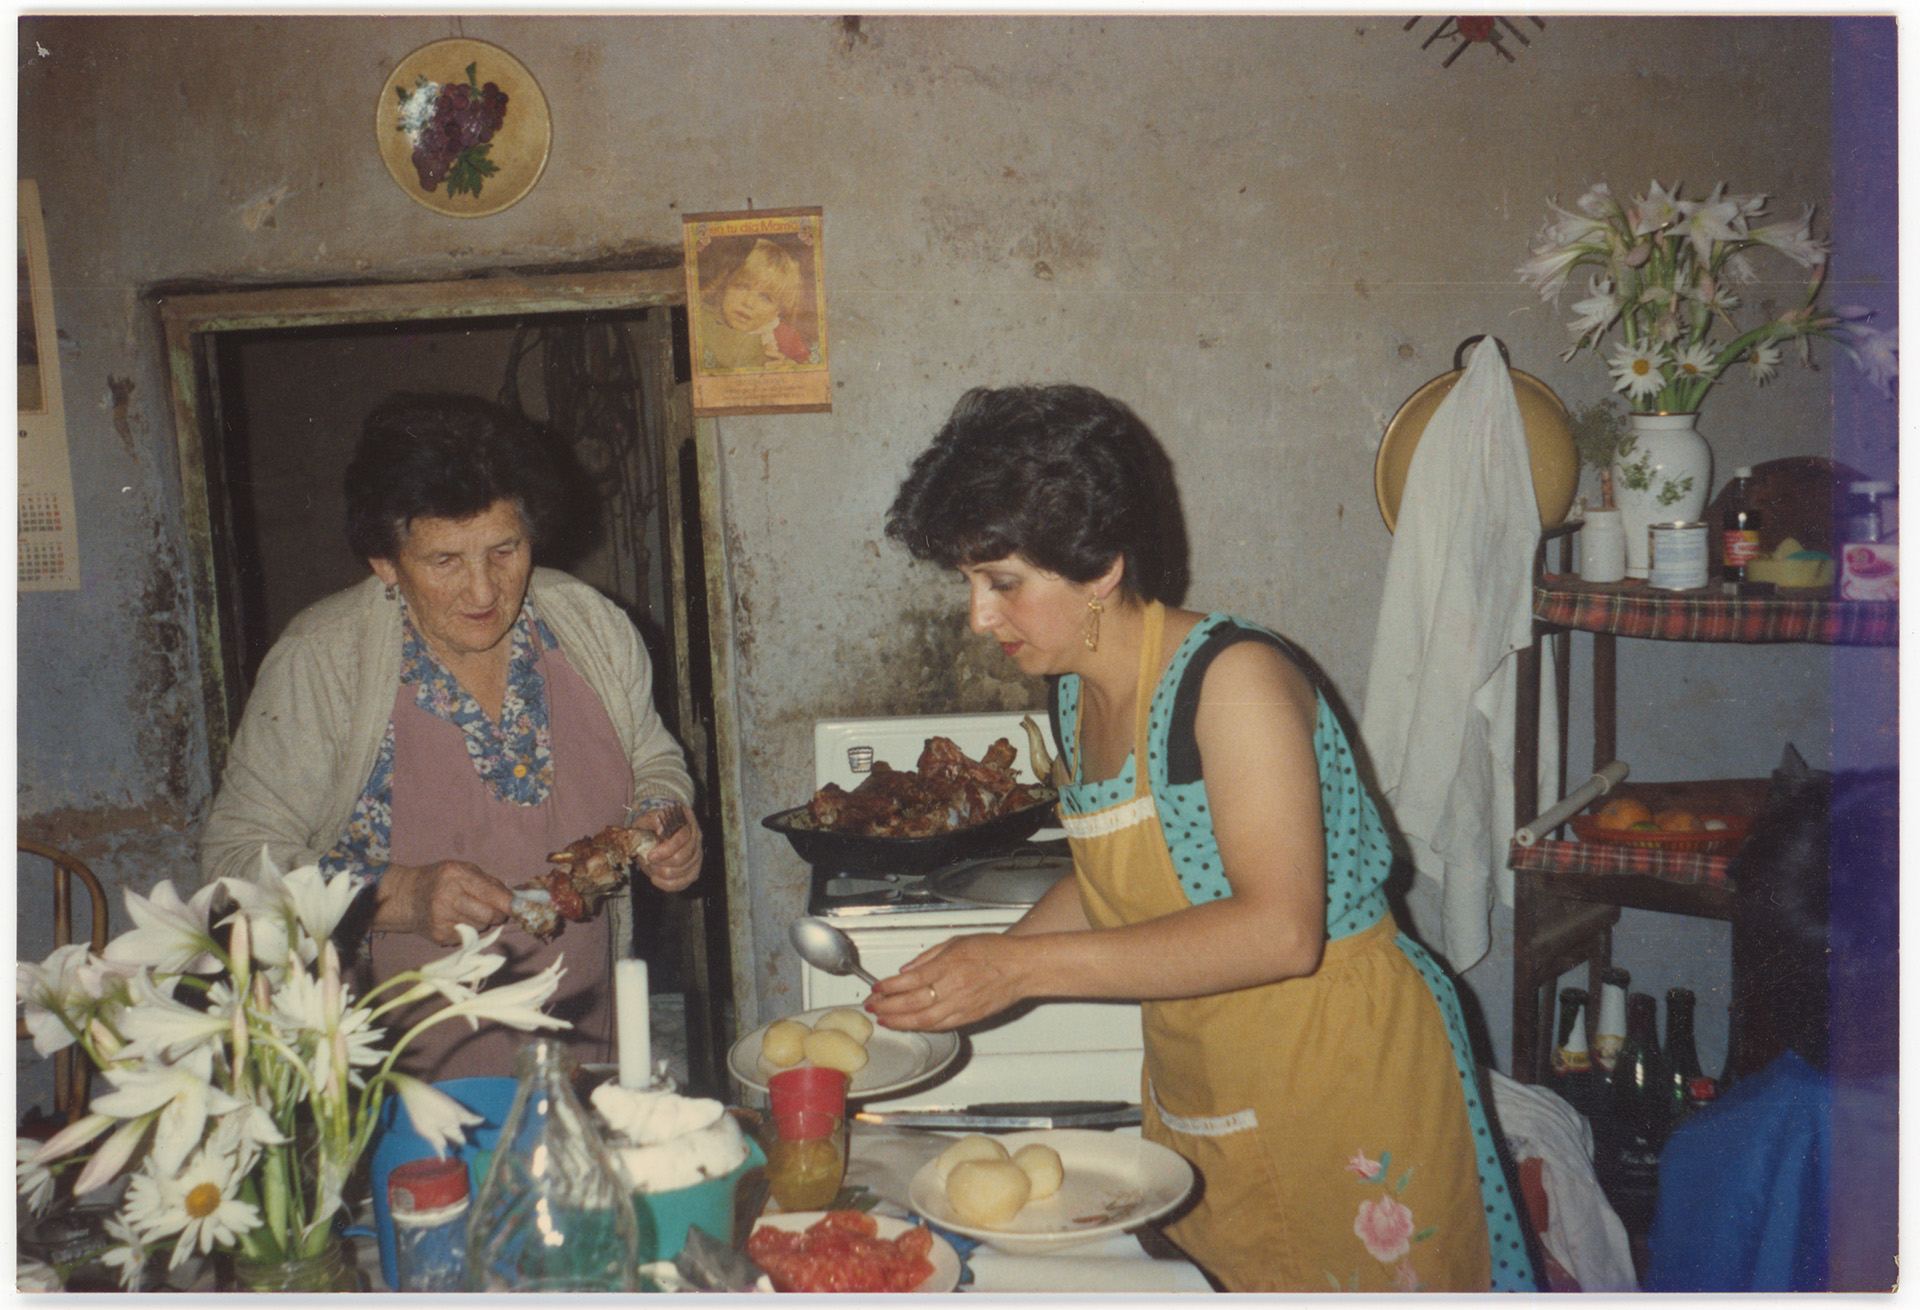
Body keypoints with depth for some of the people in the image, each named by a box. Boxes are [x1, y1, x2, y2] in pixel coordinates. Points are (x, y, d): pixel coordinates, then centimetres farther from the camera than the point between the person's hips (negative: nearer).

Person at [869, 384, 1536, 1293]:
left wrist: (1027, 964, -29)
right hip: (1198, 1100, 7)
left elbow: (1280, 931, -29)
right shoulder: (1076, 694, 3)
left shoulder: (1234, 679, -21)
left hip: (1344, 1076, -7)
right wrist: (980, 966, 1)